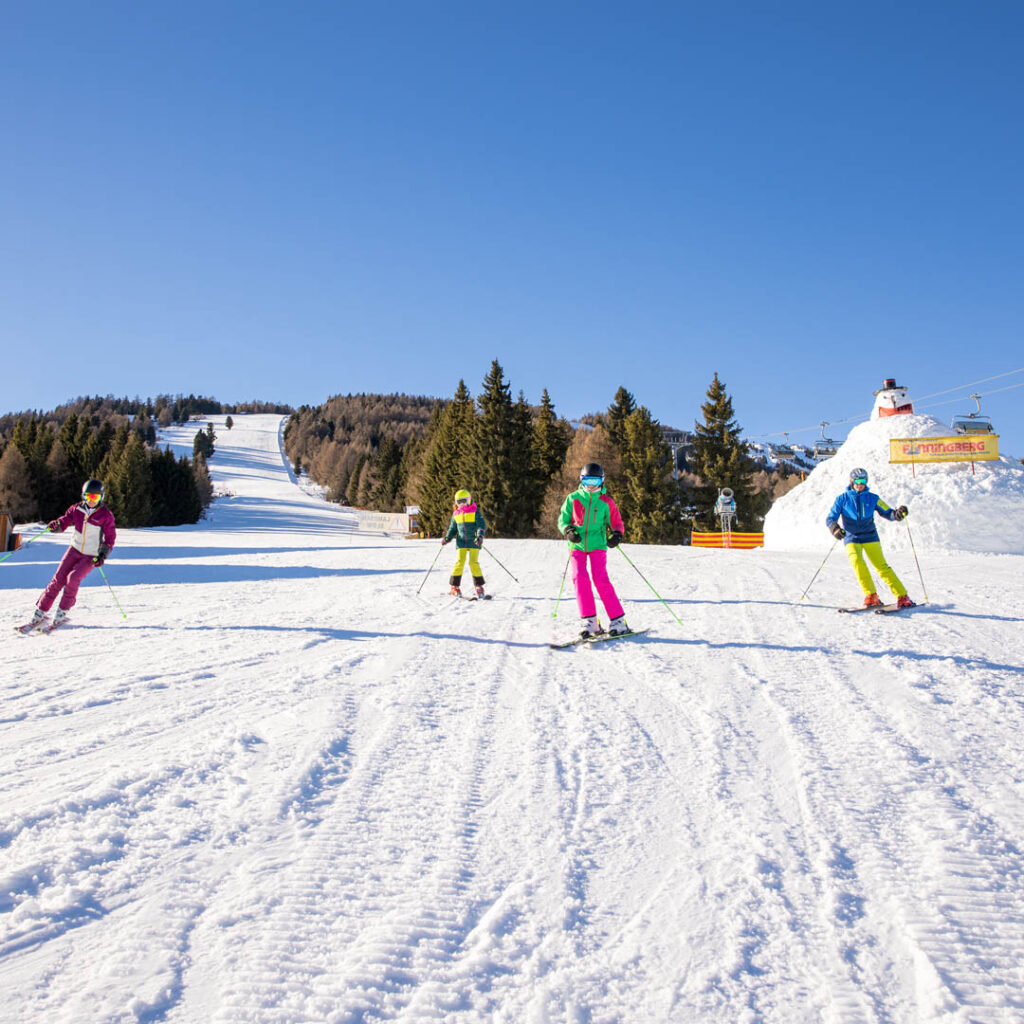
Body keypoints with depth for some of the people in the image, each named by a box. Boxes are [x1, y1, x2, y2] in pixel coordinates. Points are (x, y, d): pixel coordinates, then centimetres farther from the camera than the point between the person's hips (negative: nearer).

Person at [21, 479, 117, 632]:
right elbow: (64, 523, 2)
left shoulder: (106, 515, -9)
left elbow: (110, 538, -6)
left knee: (73, 578, -23)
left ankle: (62, 614, -9)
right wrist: (55, 525, -22)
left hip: (92, 556, -3)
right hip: (75, 550, 3)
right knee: (58, 579, -7)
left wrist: (103, 555, -18)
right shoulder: (76, 509, 0)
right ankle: (39, 614, 0)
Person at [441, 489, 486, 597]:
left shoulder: (475, 511, -1)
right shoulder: (456, 514, 11)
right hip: (461, 541, 3)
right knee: (459, 562, -7)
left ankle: (479, 586, 5)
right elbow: (453, 528, 19)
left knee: (473, 563, -7)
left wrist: (480, 536, -23)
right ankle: (455, 586, -2)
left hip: (474, 541, -3)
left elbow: (482, 525, -8)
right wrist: (447, 538, 5)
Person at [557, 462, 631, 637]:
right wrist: (568, 531, -10)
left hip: (597, 544, -1)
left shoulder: (606, 501, 5)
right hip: (577, 545, 1)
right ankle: (590, 622, -10)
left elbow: (617, 523, 12)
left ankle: (618, 621, -8)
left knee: (600, 579, -15)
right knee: (579, 578, -15)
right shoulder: (573, 499, 6)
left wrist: (616, 534, -10)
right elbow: (563, 520, 12)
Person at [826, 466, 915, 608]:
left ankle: (902, 596, -5)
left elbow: (887, 512, 6)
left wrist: (897, 514, -16)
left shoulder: (872, 498, 6)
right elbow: (830, 518, 0)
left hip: (870, 537, 1)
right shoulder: (842, 499, 2)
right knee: (857, 561, -26)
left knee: (881, 566, -10)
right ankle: (871, 596, -20)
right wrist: (835, 528, -21)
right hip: (851, 538, -1)